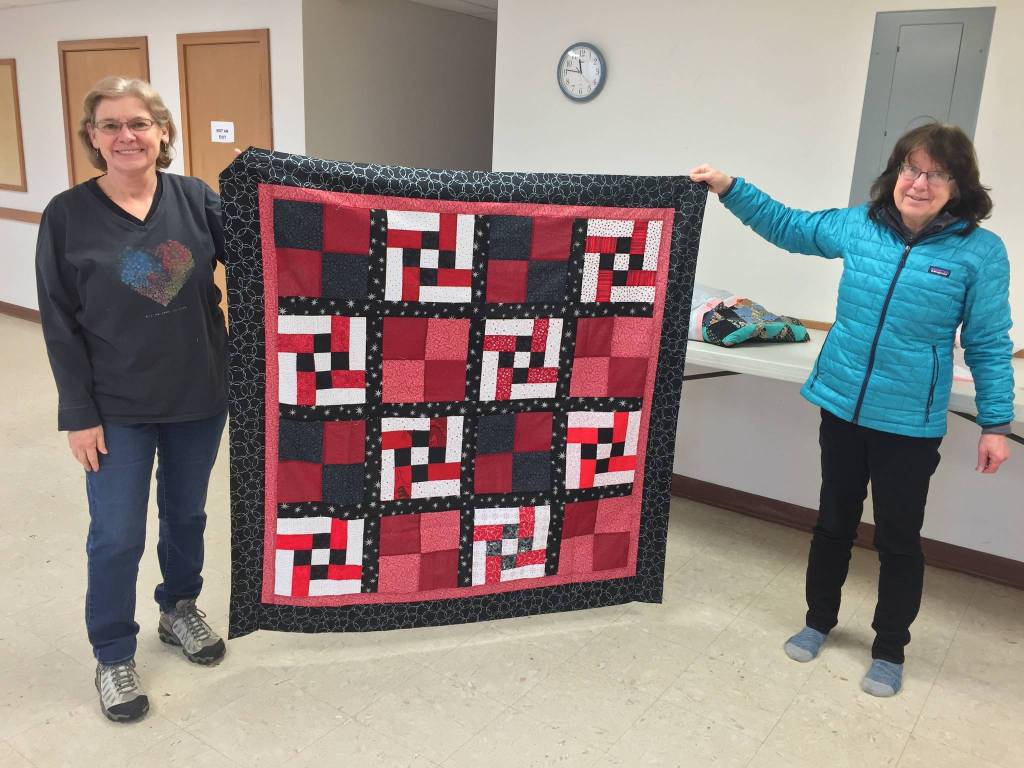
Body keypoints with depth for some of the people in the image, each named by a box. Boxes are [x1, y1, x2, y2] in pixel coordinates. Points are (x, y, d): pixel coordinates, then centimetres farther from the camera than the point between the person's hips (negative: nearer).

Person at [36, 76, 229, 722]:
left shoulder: (196, 199, -4)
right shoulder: (68, 215, -8)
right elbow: (60, 325, -6)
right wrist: (79, 414, -8)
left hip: (200, 397, 2)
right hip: (118, 409, -2)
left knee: (187, 514, 19)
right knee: (117, 537, 7)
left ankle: (180, 610, 44)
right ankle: (113, 656, 28)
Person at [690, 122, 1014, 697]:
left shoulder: (979, 252, -10)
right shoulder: (859, 226, -1)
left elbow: (988, 344, -4)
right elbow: (789, 226, 12)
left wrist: (996, 423, -4)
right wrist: (731, 189, 5)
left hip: (910, 423, -3)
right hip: (842, 407, 3)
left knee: (898, 538, 10)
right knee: (835, 521, 18)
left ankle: (890, 650, 30)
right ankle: (819, 620, 39)